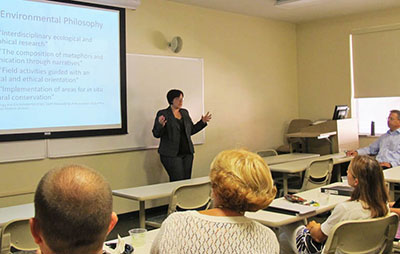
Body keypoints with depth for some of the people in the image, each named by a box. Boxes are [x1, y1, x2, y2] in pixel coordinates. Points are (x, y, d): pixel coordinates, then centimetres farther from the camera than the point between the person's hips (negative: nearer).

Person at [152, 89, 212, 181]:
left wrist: (203, 122, 11)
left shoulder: (185, 112, 14)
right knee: (177, 181, -11)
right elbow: (156, 134, -6)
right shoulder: (162, 114, -3)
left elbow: (191, 130, 21)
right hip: (171, 154, -5)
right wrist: (161, 125, -25)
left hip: (187, 153, 6)